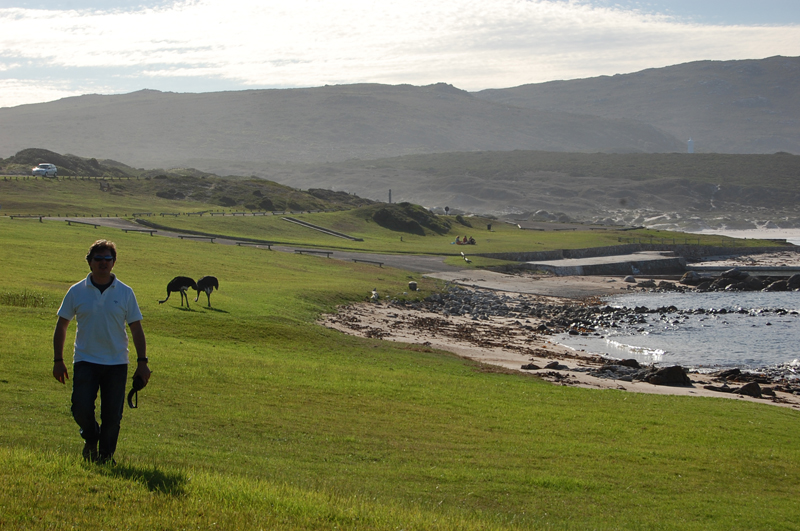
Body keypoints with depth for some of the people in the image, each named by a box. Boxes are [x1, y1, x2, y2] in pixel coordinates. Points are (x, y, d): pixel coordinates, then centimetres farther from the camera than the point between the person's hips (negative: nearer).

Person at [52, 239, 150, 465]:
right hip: (85, 361, 0)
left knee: (112, 416, 0)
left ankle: (106, 457, 17)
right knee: (81, 410, -10)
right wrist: (58, 360, 4)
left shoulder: (125, 293, 3)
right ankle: (91, 438, 21)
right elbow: (61, 326, 9)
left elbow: (136, 329, 6)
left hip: (116, 364, 0)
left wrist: (142, 362, 0)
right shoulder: (77, 292, 2)